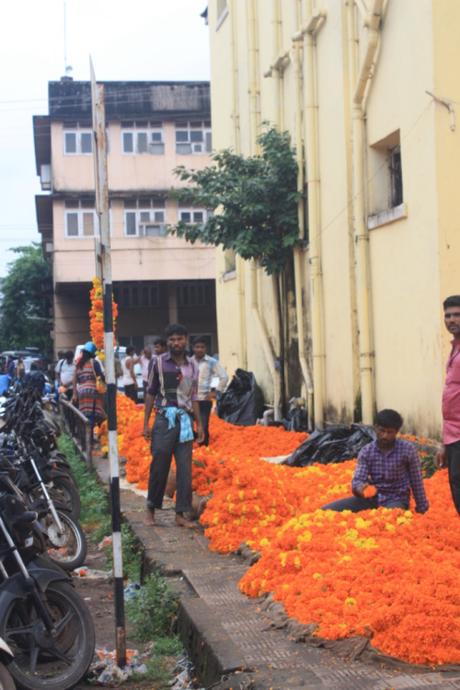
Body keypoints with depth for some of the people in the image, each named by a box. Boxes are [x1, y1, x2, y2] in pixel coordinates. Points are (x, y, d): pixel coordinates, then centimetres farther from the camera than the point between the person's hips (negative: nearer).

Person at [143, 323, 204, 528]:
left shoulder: (192, 365, 11)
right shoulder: (158, 362, 1)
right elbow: (151, 393, 4)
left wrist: (199, 424, 12)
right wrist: (146, 423, 0)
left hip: (185, 420, 3)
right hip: (164, 418, -3)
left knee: (185, 469, 1)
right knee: (159, 466, -2)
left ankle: (181, 514, 7)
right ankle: (151, 510, 13)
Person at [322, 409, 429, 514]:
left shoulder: (407, 449, -9)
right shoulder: (366, 451, -3)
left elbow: (416, 481, 0)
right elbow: (357, 480, -9)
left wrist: (422, 509, 3)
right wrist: (360, 488, -33)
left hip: (396, 499, -2)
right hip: (373, 498, 3)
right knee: (326, 511, -17)